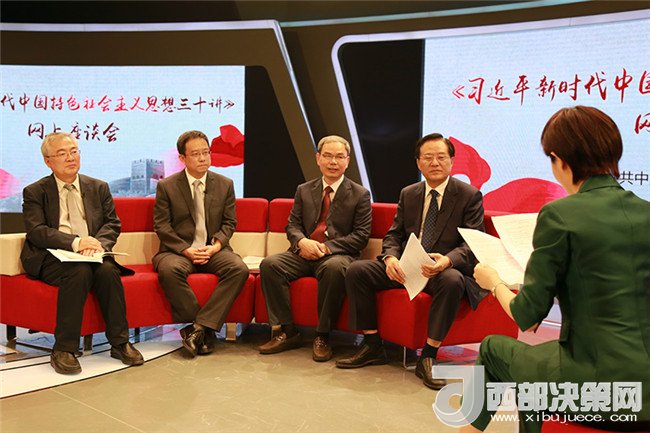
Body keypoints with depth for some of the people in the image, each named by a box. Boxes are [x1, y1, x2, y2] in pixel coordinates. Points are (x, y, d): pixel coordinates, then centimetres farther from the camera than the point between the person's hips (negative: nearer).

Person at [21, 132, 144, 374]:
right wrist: (75, 242, -21)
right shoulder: (34, 192, 8)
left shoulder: (99, 188, 17)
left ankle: (120, 343, -20)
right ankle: (64, 350, -27)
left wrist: (98, 243, -14)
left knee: (108, 270, -30)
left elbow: (113, 224, 9)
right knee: (80, 271, -34)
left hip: (92, 254, 3)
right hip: (52, 259, -2)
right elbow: (36, 231, -6)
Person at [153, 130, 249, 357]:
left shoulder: (225, 184, 9)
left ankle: (199, 327, -26)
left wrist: (216, 245, -10)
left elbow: (229, 222, 10)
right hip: (178, 250, -1)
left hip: (213, 249, 2)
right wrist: (186, 250, -14)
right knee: (170, 269, -35)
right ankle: (204, 330, -22)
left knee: (239, 269, -28)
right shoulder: (166, 186, 3)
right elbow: (161, 226, 0)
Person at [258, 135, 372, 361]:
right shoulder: (304, 190, 17)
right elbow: (292, 225, 13)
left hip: (337, 254, -3)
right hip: (304, 252, 4)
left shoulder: (360, 194, 5)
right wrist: (302, 242, -12)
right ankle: (288, 332, -14)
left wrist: (326, 247, -14)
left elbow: (361, 235, -2)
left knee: (334, 268, -39)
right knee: (269, 264, -23)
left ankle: (322, 336, -23)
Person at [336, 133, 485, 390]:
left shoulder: (470, 196, -1)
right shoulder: (408, 194, 12)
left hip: (445, 269, -4)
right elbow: (394, 235, 10)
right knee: (356, 271, -14)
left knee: (452, 281, -39)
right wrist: (390, 258, -15)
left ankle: (428, 356, -25)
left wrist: (447, 260, -31)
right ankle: (372, 346, -5)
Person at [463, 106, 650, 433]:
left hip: (599, 386, -6)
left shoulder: (560, 214, -15)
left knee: (492, 349, 21)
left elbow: (527, 316, -10)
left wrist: (494, 282, 8)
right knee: (533, 356, 30)